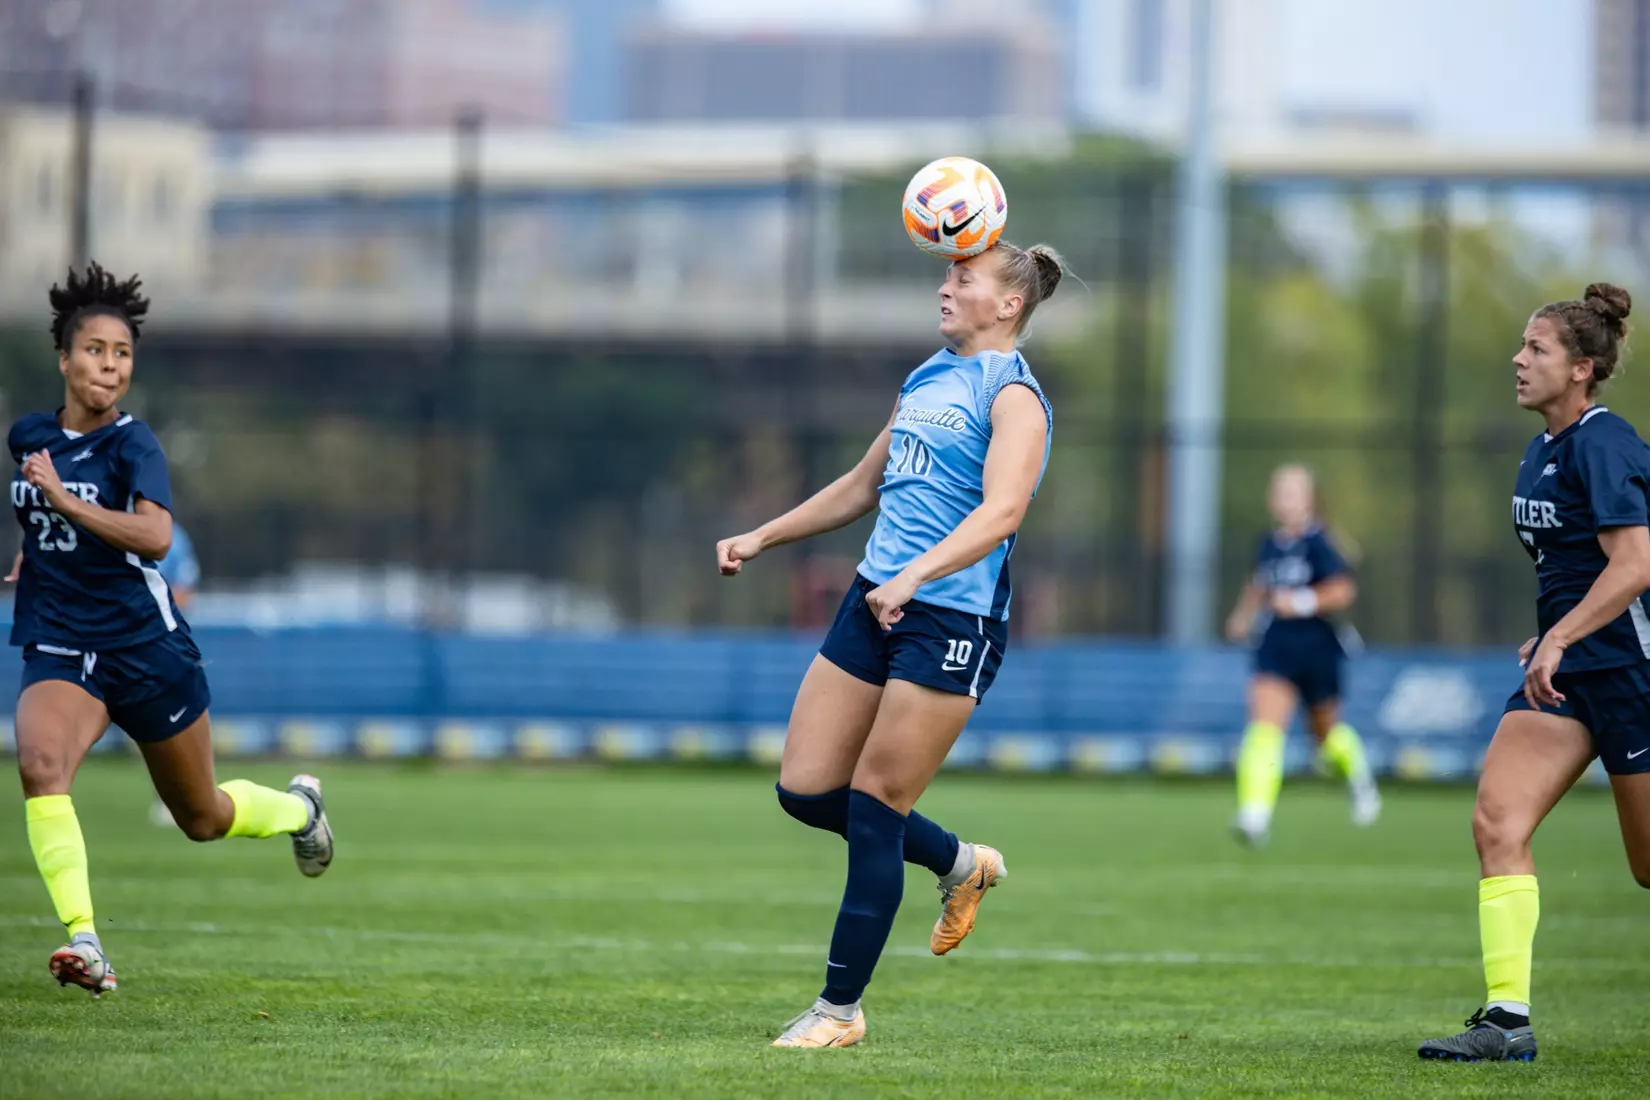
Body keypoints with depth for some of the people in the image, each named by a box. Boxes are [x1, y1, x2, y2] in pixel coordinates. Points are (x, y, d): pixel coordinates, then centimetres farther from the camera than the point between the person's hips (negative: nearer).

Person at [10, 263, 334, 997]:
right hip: (59, 649, 3)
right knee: (39, 765, -29)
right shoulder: (28, 437, 4)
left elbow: (155, 536, -31)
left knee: (203, 818, 13)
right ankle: (83, 940, -33)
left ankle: (298, 808, 48)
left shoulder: (132, 445, -12)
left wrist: (63, 500, -31)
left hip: (147, 650, -3)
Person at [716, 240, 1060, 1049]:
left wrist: (914, 575, -38)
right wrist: (762, 538, 26)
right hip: (875, 602, 8)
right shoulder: (927, 380, 16)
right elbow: (863, 487, 28)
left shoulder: (1013, 397, -10)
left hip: (953, 620, -8)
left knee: (874, 809, -6)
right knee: (804, 791, 5)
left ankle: (840, 1010, 4)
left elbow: (1001, 510, -26)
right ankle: (961, 866, 28)